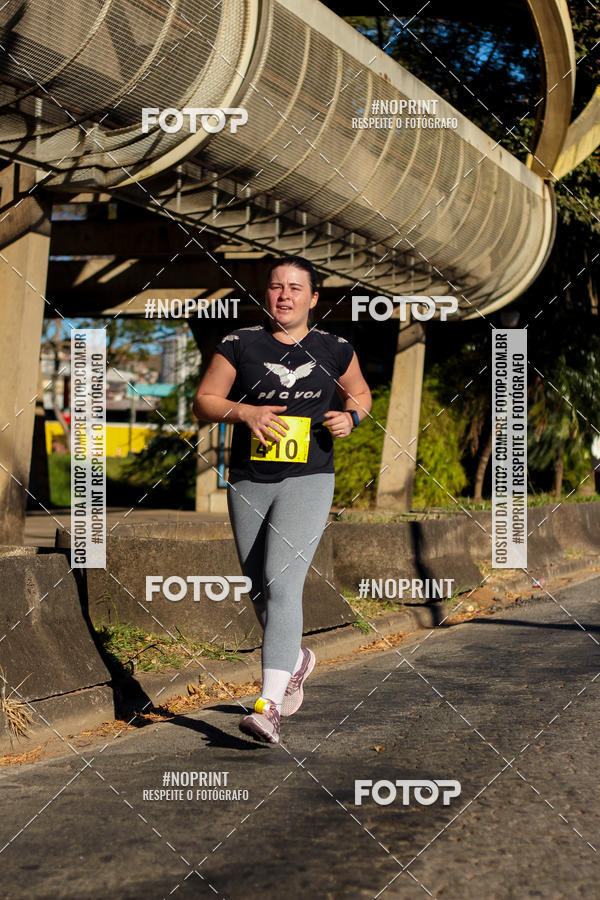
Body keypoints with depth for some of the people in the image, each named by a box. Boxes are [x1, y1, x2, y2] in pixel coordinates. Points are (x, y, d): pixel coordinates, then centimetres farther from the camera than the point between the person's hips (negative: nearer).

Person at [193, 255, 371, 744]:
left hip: (308, 480, -3)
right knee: (261, 589, 13)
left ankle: (269, 707, -24)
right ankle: (296, 660, 44)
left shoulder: (334, 349, 4)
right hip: (248, 482, 3)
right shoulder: (240, 345, 1)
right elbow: (203, 402, 3)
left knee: (283, 581, -19)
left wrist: (350, 417, -2)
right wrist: (244, 411, -15)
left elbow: (361, 393, 20)